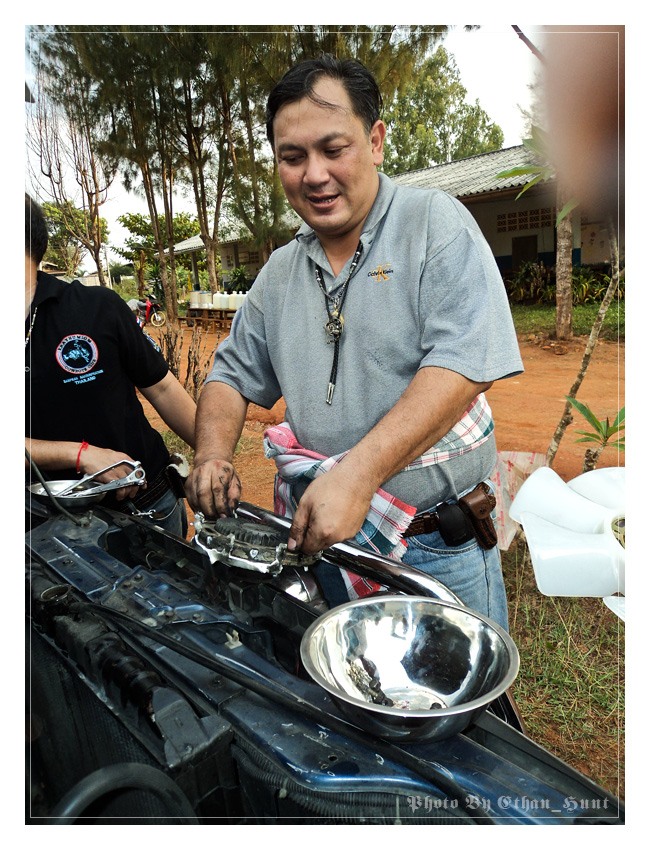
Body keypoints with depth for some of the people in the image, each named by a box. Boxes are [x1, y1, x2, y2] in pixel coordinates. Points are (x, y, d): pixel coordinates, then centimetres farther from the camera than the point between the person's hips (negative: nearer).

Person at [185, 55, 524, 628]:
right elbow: (231, 376, 15)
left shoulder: (435, 223, -7)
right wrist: (213, 457, -5)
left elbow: (463, 364, -20)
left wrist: (357, 474, -29)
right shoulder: (279, 273, 9)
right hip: (315, 539, 5)